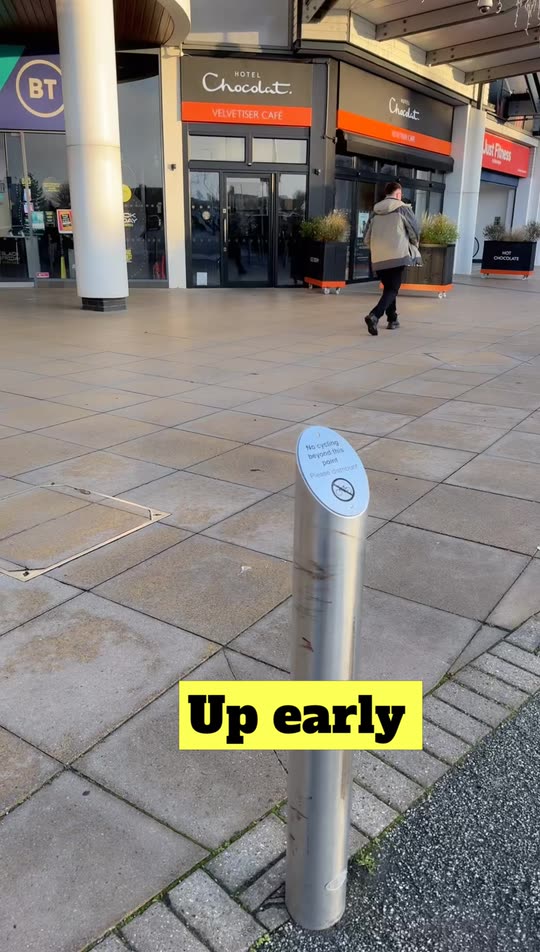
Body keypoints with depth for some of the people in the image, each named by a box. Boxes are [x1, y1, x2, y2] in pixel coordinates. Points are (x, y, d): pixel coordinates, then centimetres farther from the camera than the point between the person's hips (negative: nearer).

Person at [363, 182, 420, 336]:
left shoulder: (375, 211, 10)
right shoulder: (403, 208, -1)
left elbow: (367, 238, 9)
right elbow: (415, 231, 1)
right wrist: (414, 245, 21)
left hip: (378, 258, 5)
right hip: (397, 255, -4)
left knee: (388, 287, 21)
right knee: (392, 290, -2)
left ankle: (392, 319, 27)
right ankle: (374, 315, -24)